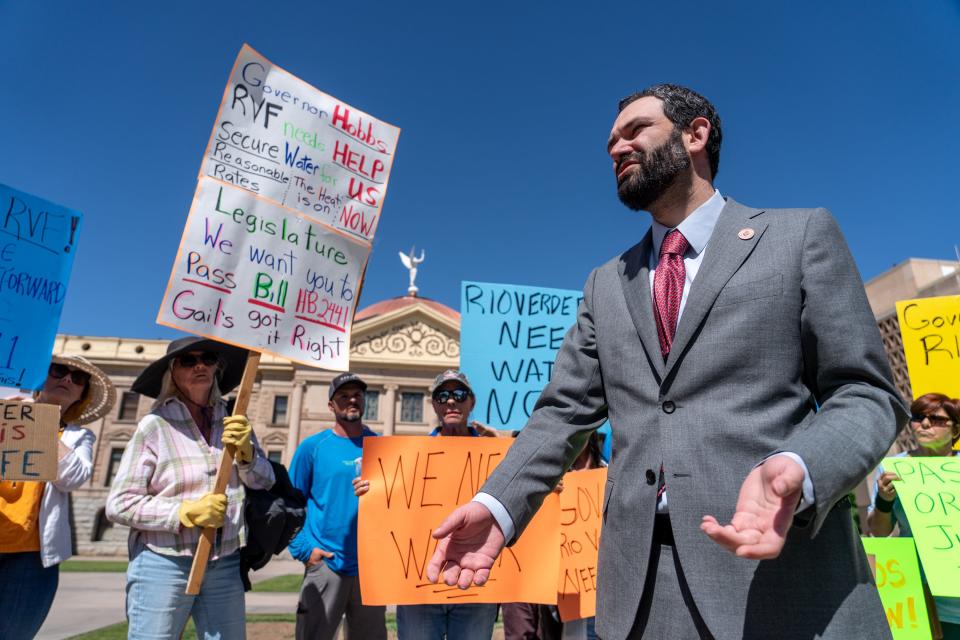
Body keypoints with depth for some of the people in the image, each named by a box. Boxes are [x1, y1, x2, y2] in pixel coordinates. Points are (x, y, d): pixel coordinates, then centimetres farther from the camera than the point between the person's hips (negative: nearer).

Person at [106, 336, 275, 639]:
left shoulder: (234, 421, 3)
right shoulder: (155, 425, -8)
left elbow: (265, 483, 6)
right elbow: (119, 505, -7)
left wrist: (245, 452, -12)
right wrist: (186, 512, -18)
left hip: (225, 566, 3)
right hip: (163, 565, -3)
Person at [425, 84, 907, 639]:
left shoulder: (803, 235, 4)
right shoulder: (606, 285, 14)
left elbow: (866, 392, -1)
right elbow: (564, 411, 9)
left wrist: (797, 469, -22)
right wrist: (497, 505, -7)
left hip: (786, 581, -3)